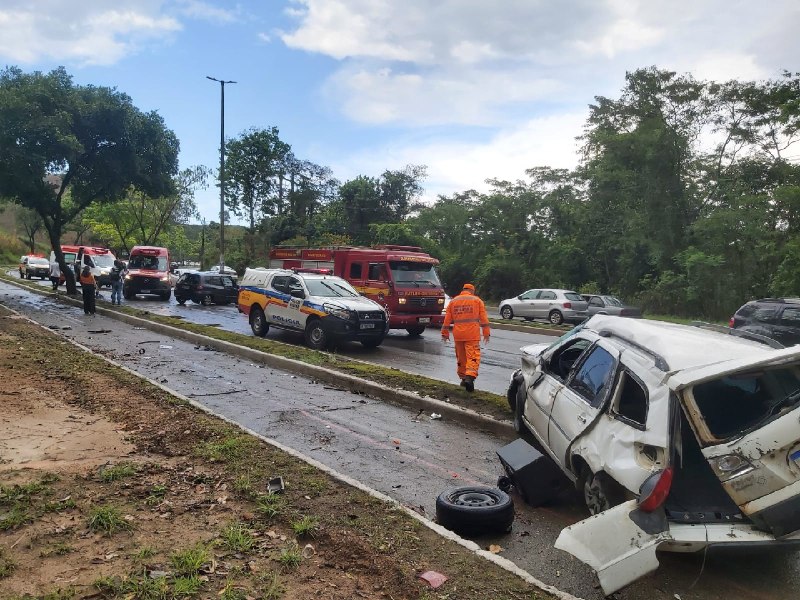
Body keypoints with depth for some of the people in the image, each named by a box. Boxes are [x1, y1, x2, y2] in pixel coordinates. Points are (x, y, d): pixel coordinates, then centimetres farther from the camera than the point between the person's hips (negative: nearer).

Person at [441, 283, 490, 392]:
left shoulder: (453, 301, 12)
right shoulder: (477, 300, 5)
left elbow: (447, 319, 11)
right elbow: (483, 318, 2)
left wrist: (445, 333, 16)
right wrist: (486, 333, 5)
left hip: (458, 335, 3)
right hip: (472, 334, -3)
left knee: (461, 357, 15)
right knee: (473, 356, -7)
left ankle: (463, 377, 22)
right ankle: (470, 377, -24)